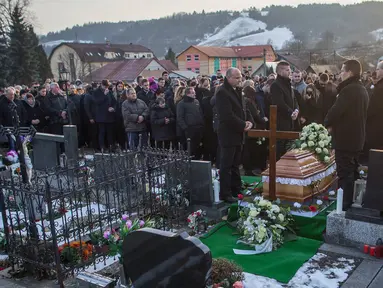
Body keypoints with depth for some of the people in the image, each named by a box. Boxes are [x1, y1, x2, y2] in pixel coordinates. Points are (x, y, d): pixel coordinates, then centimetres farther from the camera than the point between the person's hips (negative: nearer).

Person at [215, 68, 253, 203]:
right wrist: (243, 125, -16)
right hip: (228, 134, -9)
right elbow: (227, 115, -23)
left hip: (239, 134, 9)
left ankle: (236, 189, 25)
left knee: (236, 164, 16)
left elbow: (244, 109, 19)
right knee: (226, 166, -2)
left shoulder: (238, 91, 15)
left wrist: (249, 121, -1)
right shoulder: (222, 92, -15)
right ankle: (225, 193, 5)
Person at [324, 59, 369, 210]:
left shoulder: (348, 90, -19)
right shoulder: (362, 90, 12)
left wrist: (328, 124, -3)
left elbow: (335, 111, -24)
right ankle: (351, 201, 29)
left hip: (345, 137, -10)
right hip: (356, 136, 10)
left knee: (344, 173, -5)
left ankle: (344, 205, -1)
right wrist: (333, 123, 13)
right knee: (352, 171, 18)